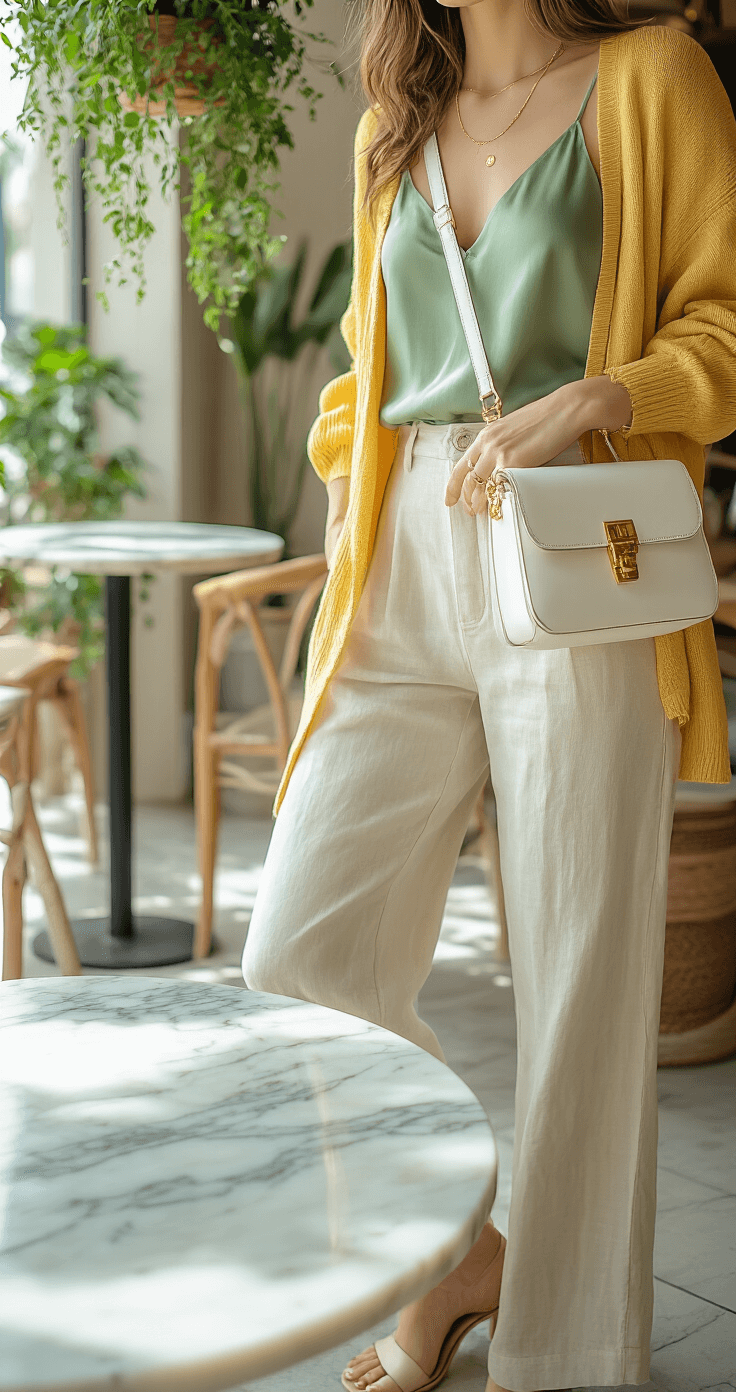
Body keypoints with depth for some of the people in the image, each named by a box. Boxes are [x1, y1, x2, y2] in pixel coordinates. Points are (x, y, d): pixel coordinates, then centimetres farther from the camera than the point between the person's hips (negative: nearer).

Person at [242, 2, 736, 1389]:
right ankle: (456, 1252, 23)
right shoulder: (393, 128, 19)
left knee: (580, 983, 0)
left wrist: (586, 403, -17)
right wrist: (349, 518, 12)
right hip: (401, 578, 5)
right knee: (298, 964, -2)